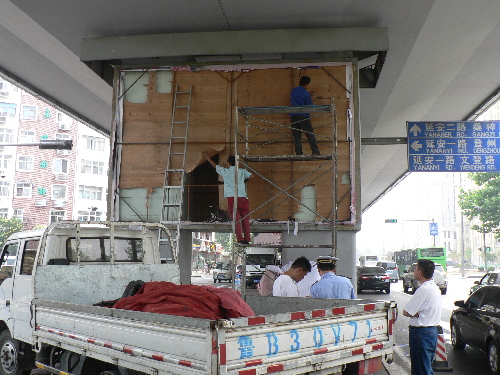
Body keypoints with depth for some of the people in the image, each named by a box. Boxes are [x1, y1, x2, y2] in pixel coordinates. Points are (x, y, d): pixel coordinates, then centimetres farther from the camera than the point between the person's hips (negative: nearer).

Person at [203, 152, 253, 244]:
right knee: (245, 220, 4)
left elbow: (215, 166, 25)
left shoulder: (225, 171, 11)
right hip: (243, 197, 2)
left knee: (236, 219, -6)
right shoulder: (242, 171, 16)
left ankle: (240, 239, -15)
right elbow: (251, 176, 8)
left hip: (232, 198, -2)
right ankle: (247, 239, 1)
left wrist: (207, 157, 40)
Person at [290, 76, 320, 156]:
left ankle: (298, 154, 0)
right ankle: (316, 152, -9)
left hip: (293, 116, 5)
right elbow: (310, 106, 0)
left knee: (296, 137, 5)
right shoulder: (305, 93, -5)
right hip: (303, 116, -5)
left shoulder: (293, 91, 11)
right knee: (310, 135, -3)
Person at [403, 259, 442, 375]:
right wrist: (418, 313, -4)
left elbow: (406, 312, -19)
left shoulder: (423, 289, -21)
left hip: (421, 333, -10)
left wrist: (416, 313, -3)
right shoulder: (434, 287, 10)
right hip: (432, 330, 10)